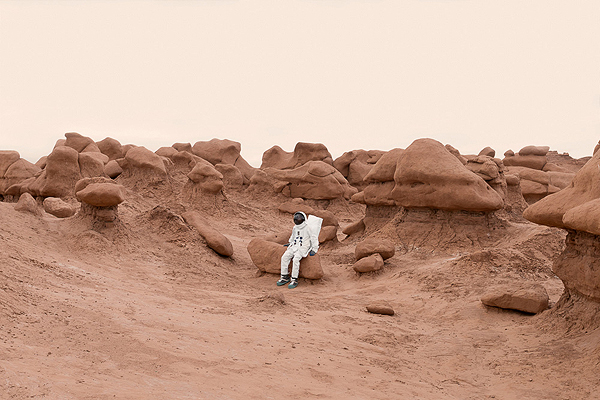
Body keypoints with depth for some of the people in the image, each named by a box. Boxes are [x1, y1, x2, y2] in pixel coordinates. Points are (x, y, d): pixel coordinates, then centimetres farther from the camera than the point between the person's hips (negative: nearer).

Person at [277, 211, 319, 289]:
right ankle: (285, 277, -9)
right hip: (294, 247, 7)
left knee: (296, 259, -31)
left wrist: (314, 250, -7)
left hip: (303, 248, -7)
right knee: (284, 257, -17)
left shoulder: (307, 228, -5)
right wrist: (290, 243, 32)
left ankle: (294, 280, -28)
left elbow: (314, 238, -4)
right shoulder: (295, 228, 16)